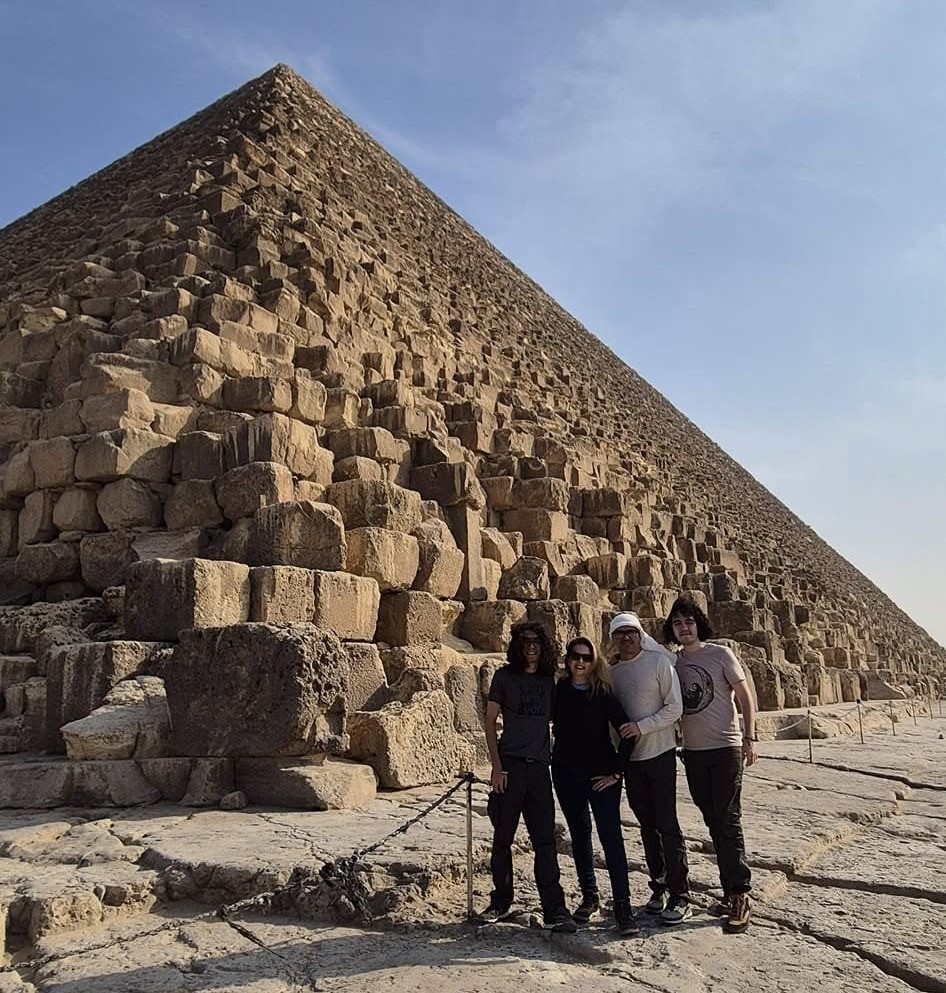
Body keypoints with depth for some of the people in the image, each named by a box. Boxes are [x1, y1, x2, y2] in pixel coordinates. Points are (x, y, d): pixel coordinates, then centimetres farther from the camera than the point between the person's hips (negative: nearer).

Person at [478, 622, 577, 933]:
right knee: (503, 838, 6)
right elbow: (490, 722, 0)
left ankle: (554, 911, 4)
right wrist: (496, 765, -7)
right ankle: (500, 903, 22)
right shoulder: (505, 676, 1)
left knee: (545, 841, 1)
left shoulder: (551, 680, 10)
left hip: (540, 767, 2)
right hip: (510, 765, -2)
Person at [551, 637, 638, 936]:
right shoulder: (559, 690, -1)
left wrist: (616, 770, -9)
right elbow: (550, 721, 17)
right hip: (566, 773, 3)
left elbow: (628, 732, -9)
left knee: (611, 837, -8)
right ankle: (589, 896, 26)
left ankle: (622, 904, -1)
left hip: (601, 775, -3)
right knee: (579, 833, 13)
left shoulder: (604, 694, -10)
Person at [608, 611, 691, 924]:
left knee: (667, 824, -4)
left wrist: (641, 726, -20)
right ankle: (658, 887, 24)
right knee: (647, 825, 12)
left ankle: (680, 896, 5)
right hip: (629, 758, 5)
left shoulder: (659, 662, -9)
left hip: (660, 753, -5)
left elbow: (675, 708, -11)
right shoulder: (610, 672, 6)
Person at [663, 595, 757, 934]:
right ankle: (731, 889, 21)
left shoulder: (720, 654, -4)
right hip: (693, 752, 5)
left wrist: (749, 738, -10)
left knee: (728, 821, -7)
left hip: (725, 749, -5)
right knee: (713, 822, 11)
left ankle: (740, 894, -1)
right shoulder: (673, 661, 7)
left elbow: (745, 697, -3)